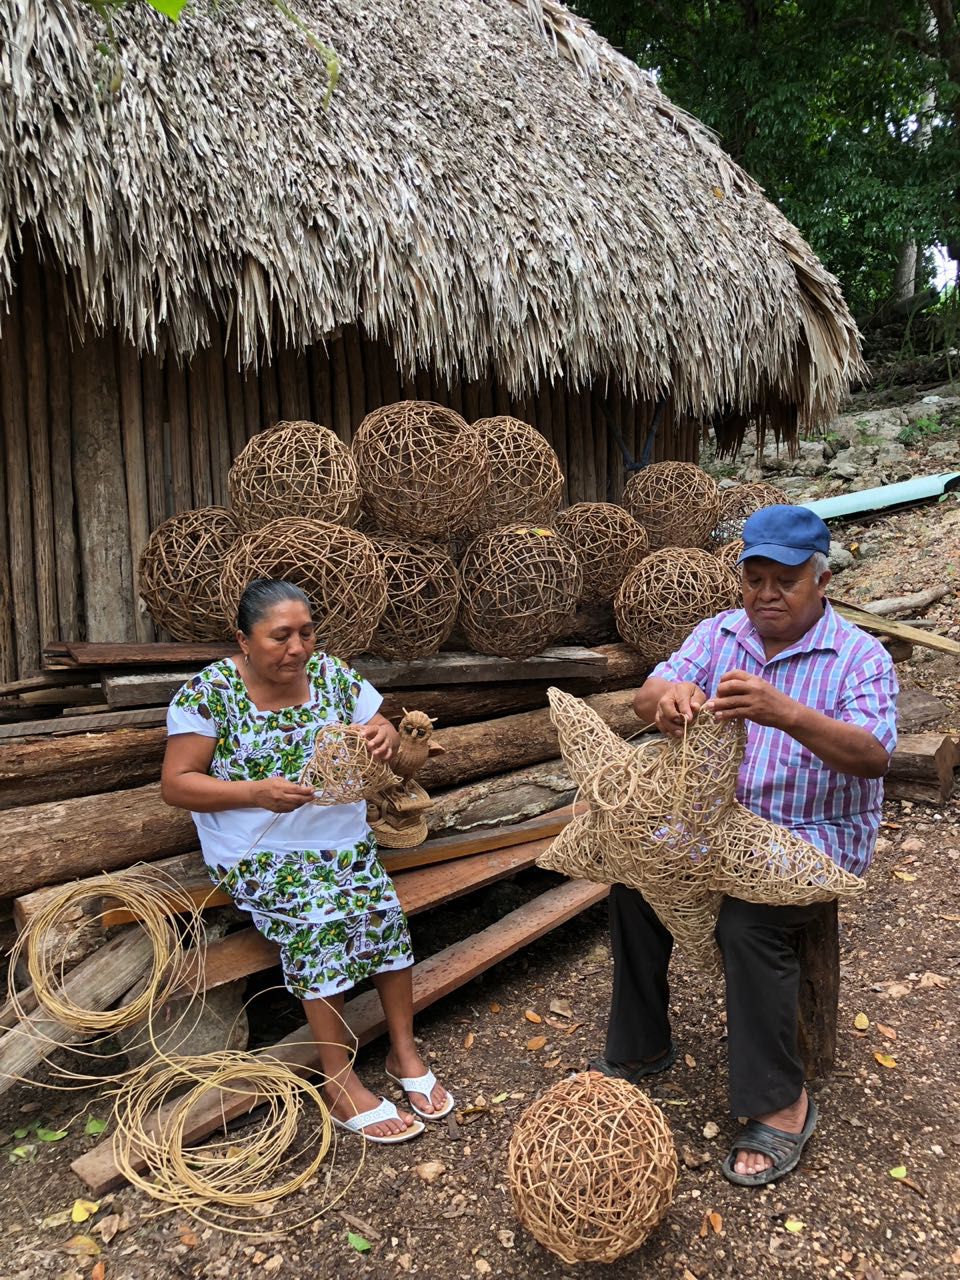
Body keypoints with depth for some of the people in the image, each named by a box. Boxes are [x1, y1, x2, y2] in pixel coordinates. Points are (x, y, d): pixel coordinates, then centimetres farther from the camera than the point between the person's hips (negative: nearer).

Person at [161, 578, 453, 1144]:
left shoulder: (331, 673, 1)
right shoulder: (209, 691, -10)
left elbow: (383, 730, 10)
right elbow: (175, 784, -11)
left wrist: (383, 734, -16)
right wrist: (256, 792, -25)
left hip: (342, 837, 4)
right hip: (259, 853, -3)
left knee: (385, 909, -20)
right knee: (320, 920, -26)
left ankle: (404, 1050, -1)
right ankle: (341, 1085, -11)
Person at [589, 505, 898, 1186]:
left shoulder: (859, 656, -9)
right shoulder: (718, 634, 3)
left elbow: (873, 755, -25)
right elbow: (646, 698, -11)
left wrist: (784, 712, -42)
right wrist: (669, 696, -38)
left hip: (816, 837, -4)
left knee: (748, 920, -28)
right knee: (634, 877, -14)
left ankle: (781, 1103, -7)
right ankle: (641, 1046, 8)